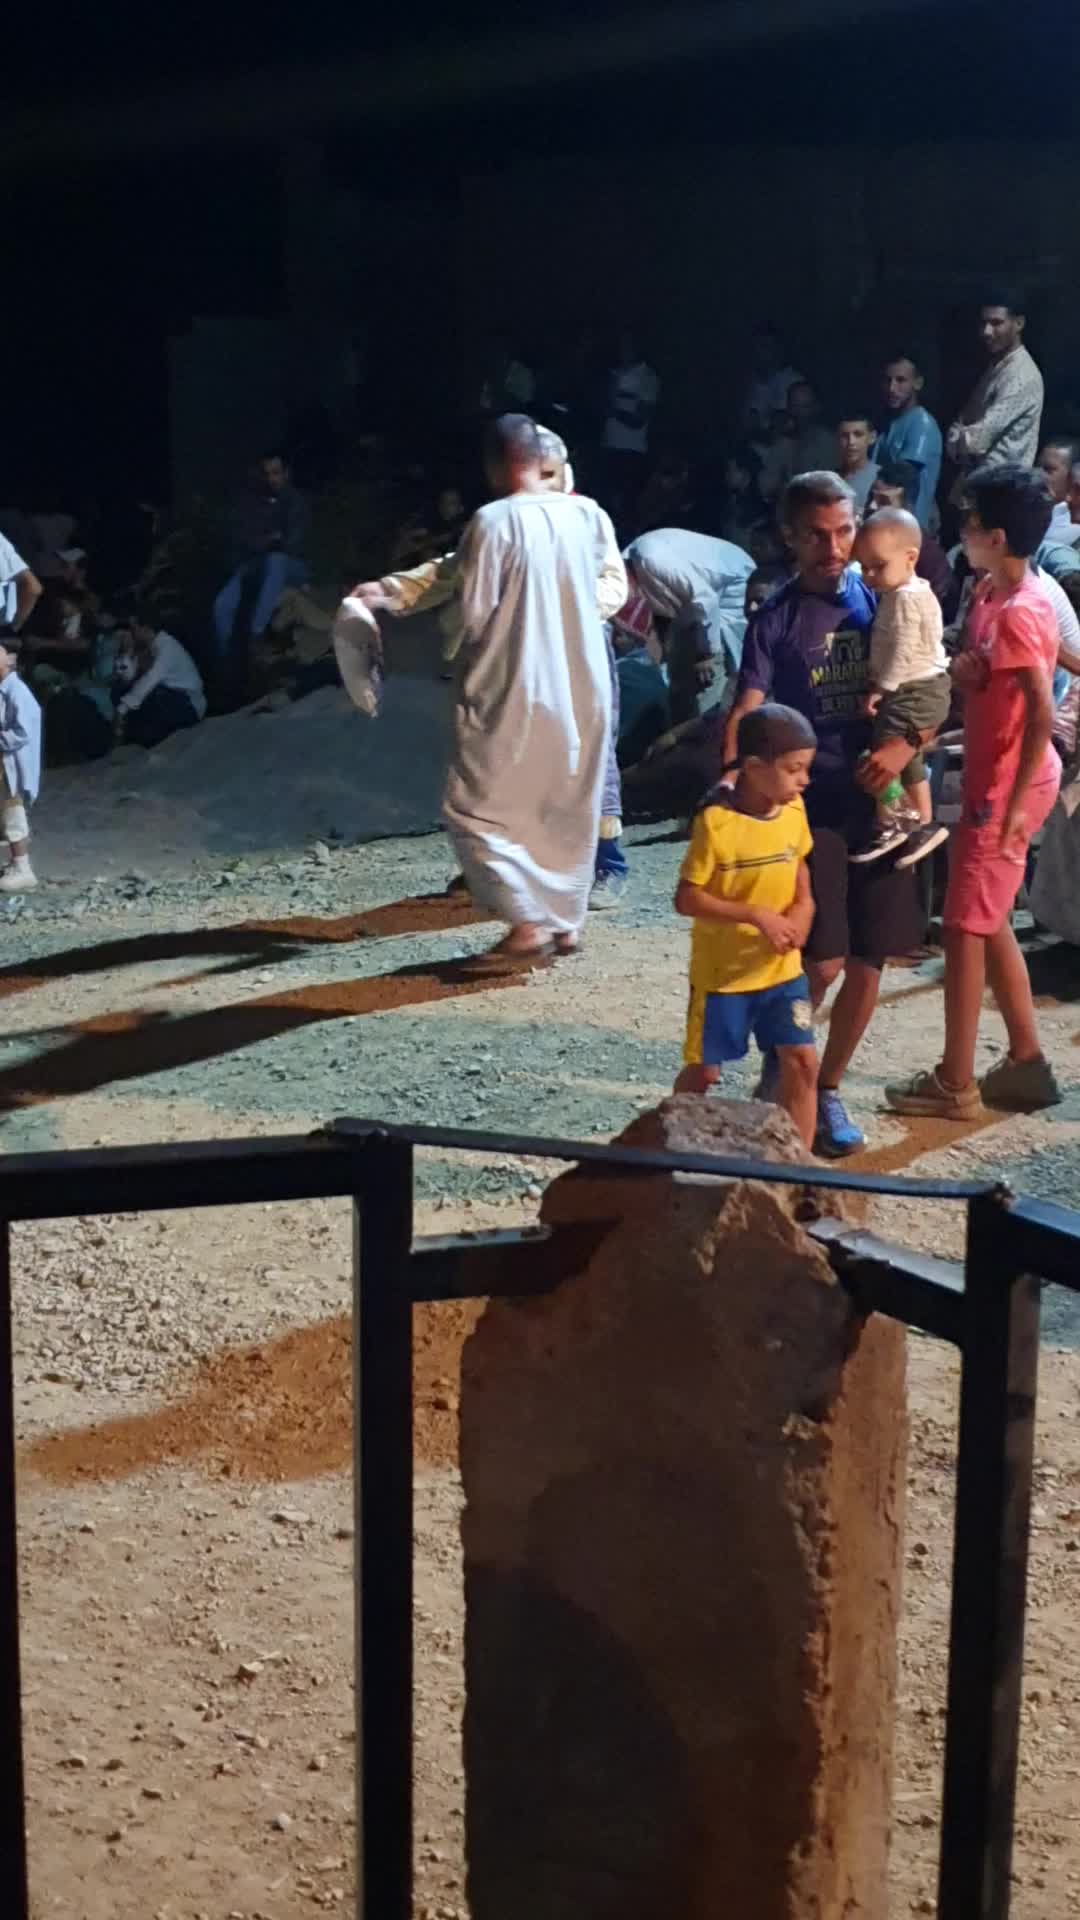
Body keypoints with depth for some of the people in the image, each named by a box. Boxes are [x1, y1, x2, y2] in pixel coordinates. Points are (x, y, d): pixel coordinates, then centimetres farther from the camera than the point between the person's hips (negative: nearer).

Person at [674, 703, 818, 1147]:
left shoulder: (794, 811, -3)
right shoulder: (716, 822, -21)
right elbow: (687, 899, -19)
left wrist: (802, 909, -7)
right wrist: (755, 916, -25)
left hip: (782, 967, 4)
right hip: (721, 971, -4)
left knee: (802, 1061, -4)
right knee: (703, 1071, 8)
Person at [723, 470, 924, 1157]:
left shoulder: (880, 604, 6)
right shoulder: (778, 618, -3)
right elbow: (745, 715, -12)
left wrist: (906, 746, -13)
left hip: (879, 804, 3)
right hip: (812, 808, -3)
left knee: (868, 963, 6)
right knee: (822, 962, -10)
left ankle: (828, 1090, 25)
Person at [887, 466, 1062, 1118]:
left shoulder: (1018, 612, -22)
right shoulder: (991, 592, 7)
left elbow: (1042, 713, -25)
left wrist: (1015, 802, -24)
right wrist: (967, 672, -3)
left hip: (1009, 787, -10)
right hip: (990, 779, 10)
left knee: (965, 927, -2)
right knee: (990, 924, 17)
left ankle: (955, 1084, 7)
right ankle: (1027, 1064, 26)